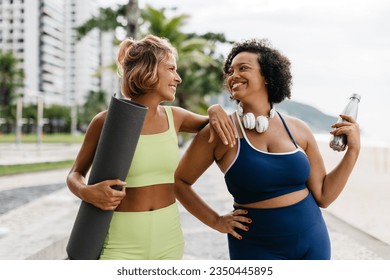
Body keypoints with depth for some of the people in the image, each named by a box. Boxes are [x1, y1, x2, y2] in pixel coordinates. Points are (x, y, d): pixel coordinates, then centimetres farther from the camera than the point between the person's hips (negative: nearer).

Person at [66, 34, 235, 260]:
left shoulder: (173, 117, 2)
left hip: (168, 238, 4)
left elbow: (211, 126, 19)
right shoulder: (107, 121, -9)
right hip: (121, 242, -4)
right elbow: (75, 174, 2)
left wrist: (215, 110, -5)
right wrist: (87, 193, -21)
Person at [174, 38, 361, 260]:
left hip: (312, 241, 3)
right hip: (258, 248, -3)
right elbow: (179, 181, -1)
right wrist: (216, 221, -4)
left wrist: (353, 151, -5)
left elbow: (323, 196, 2)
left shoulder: (298, 129, -2)